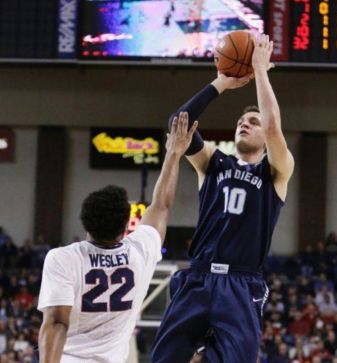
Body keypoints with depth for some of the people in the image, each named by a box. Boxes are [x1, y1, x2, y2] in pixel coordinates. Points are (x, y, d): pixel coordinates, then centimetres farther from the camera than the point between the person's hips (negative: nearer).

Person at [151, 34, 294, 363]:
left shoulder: (276, 172, 9)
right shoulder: (214, 164, 17)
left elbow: (273, 125, -10)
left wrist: (260, 70, -2)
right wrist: (221, 83, 3)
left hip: (241, 287, -3)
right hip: (196, 280, 3)